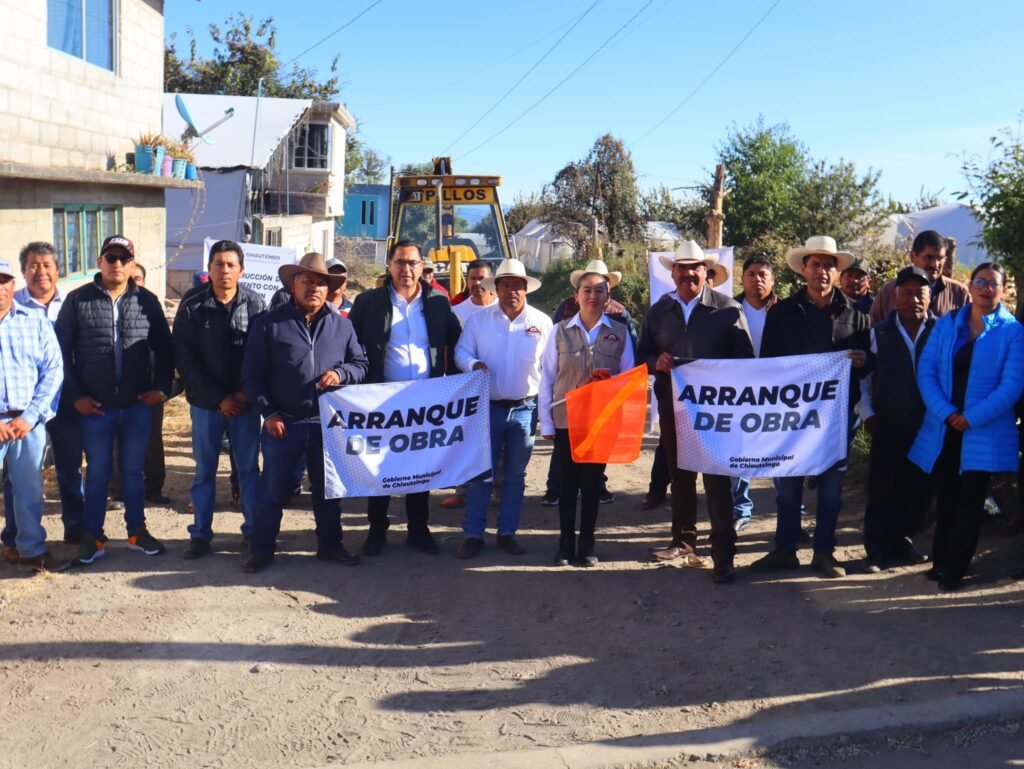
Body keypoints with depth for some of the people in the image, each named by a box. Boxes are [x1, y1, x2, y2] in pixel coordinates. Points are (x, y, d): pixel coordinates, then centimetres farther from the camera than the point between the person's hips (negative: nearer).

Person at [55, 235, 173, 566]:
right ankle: (93, 538, 18)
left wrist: (161, 388, -1)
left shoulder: (147, 301, 3)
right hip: (95, 406, -1)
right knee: (98, 473, 8)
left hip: (138, 405, 1)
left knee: (133, 471, 12)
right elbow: (62, 350, 0)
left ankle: (137, 532, 24)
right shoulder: (78, 300, -1)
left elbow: (164, 348, 9)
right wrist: (75, 395, -5)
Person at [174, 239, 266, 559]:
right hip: (205, 401, 0)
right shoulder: (192, 307, -3)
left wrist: (247, 393, -11)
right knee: (204, 470, 7)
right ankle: (200, 533, 16)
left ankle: (254, 529, 17)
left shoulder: (254, 304, -2)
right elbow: (184, 358, -5)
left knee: (249, 467, 7)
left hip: (245, 401, 0)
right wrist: (218, 398, -10)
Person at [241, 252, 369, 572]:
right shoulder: (269, 323, 1)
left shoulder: (342, 325, 9)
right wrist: (268, 411, -7)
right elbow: (252, 373, 1)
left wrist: (341, 373, -9)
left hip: (328, 422, 2)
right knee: (272, 489, 4)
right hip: (283, 422, -2)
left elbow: (361, 364, 13)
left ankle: (330, 544, 27)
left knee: (327, 487, 13)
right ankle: (262, 549, 16)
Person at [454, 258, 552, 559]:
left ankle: (507, 533, 20)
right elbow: (462, 352, 4)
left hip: (525, 409, 1)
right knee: (481, 472, 1)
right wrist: (473, 364, -18)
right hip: (488, 407, -1)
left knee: (515, 475, 10)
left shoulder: (542, 322, 1)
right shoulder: (478, 320, 2)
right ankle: (473, 534, 9)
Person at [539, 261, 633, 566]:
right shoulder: (560, 331, 1)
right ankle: (566, 546, 18)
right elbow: (547, 378, 1)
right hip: (565, 420, 0)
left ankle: (587, 546, 20)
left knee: (592, 484, 8)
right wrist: (546, 423, -3)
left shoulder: (620, 333, 3)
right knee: (567, 484, 6)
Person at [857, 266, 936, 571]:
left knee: (918, 489, 8)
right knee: (883, 489, 2)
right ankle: (878, 550, 12)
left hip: (928, 426, 1)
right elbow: (862, 376, 5)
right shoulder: (878, 333, 2)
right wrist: (867, 414, 0)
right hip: (888, 426, 0)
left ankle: (902, 543, 26)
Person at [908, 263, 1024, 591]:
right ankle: (940, 562, 23)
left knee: (970, 502, 2)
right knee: (946, 498, 11)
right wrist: (947, 413, -13)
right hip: (943, 430, 3)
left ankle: (953, 569, 11)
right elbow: (926, 371, 0)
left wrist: (971, 418, -15)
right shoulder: (946, 324, 6)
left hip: (984, 433, -2)